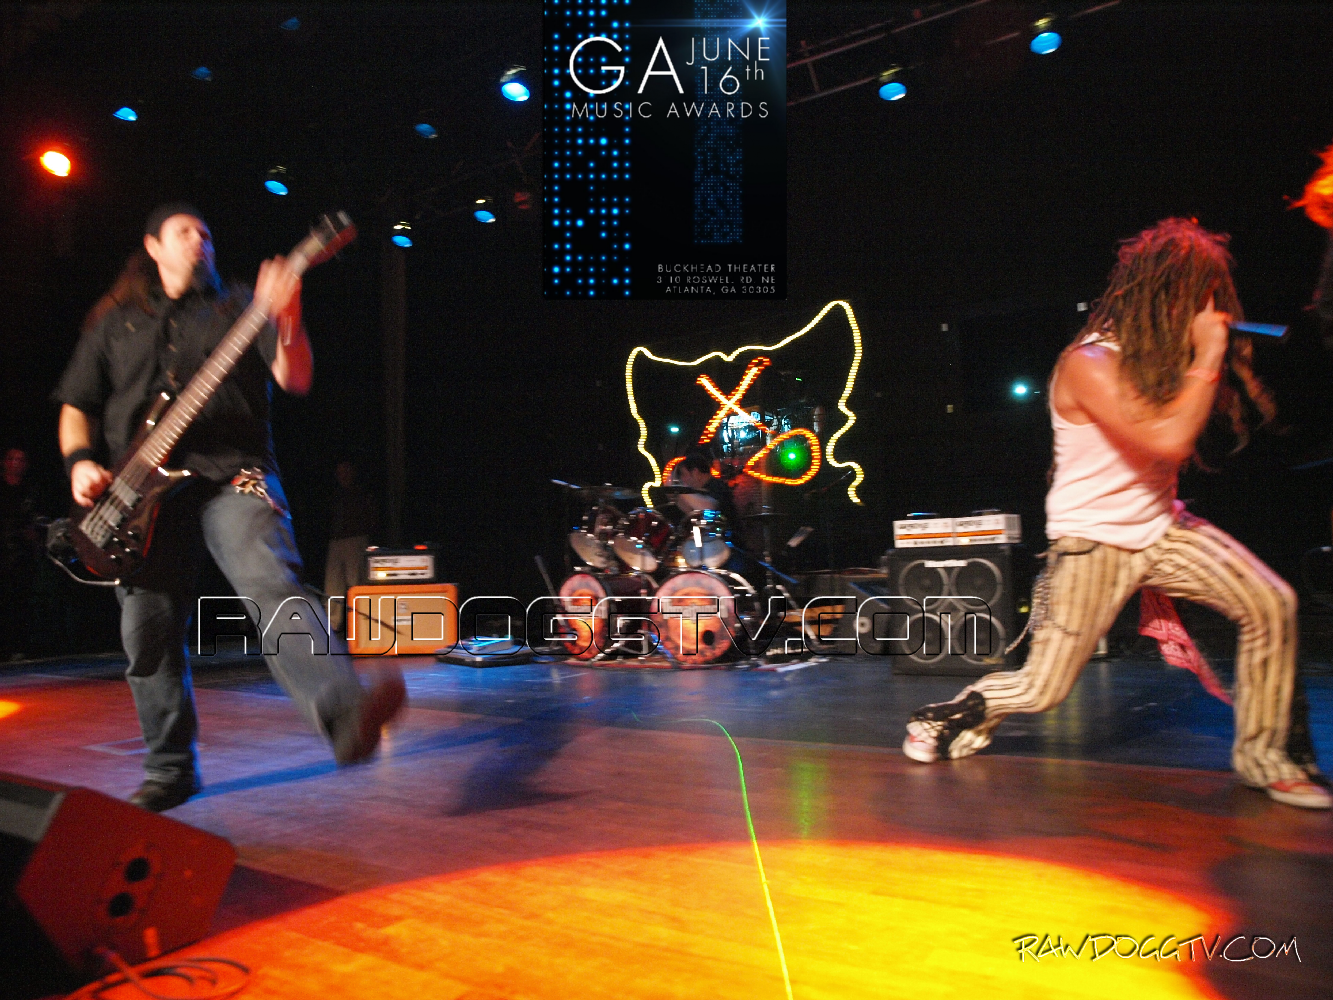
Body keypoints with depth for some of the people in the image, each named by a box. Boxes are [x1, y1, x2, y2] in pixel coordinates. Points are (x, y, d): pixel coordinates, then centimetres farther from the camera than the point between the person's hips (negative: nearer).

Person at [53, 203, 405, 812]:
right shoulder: (114, 322, 20)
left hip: (231, 475, -3)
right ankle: (171, 770, 18)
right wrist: (80, 460, 1)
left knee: (272, 584, -28)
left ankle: (343, 715, -48)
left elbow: (295, 380, -1)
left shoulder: (239, 305, 13)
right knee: (148, 635, 1)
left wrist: (288, 323, -20)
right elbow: (77, 404, 21)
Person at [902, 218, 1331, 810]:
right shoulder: (1090, 364, -20)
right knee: (1043, 689, -5)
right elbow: (1168, 440, -29)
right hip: (1092, 540, -7)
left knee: (1271, 602, -9)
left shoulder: (1163, 354, 5)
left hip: (1159, 528, 7)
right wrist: (1207, 357, -21)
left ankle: (1261, 755, 8)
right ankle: (948, 716, 23)